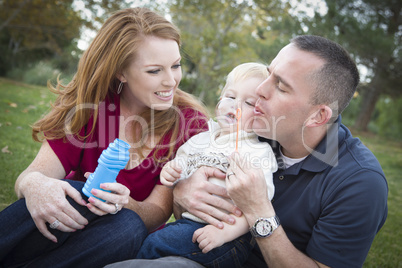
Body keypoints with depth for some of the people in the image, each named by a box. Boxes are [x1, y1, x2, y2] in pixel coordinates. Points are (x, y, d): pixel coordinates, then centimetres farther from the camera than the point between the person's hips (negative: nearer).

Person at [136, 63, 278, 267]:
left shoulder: (259, 152, -6)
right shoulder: (201, 140, 12)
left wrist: (224, 231, -27)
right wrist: (169, 174, 0)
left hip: (229, 236, -6)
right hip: (187, 221, 6)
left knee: (156, 244, -21)